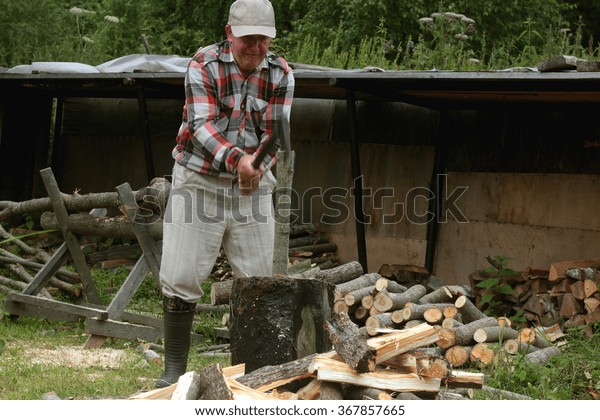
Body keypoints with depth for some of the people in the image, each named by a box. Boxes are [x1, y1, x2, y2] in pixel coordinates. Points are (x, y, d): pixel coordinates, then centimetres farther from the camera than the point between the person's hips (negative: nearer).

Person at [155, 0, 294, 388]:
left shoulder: (281, 74, -2)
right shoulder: (203, 65, -11)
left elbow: (275, 132, -5)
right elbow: (201, 125, -20)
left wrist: (257, 169, -25)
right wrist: (237, 159, -37)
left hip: (252, 185, 3)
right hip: (198, 181, -3)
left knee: (258, 278, 3)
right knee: (182, 277, -4)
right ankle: (174, 368, 4)